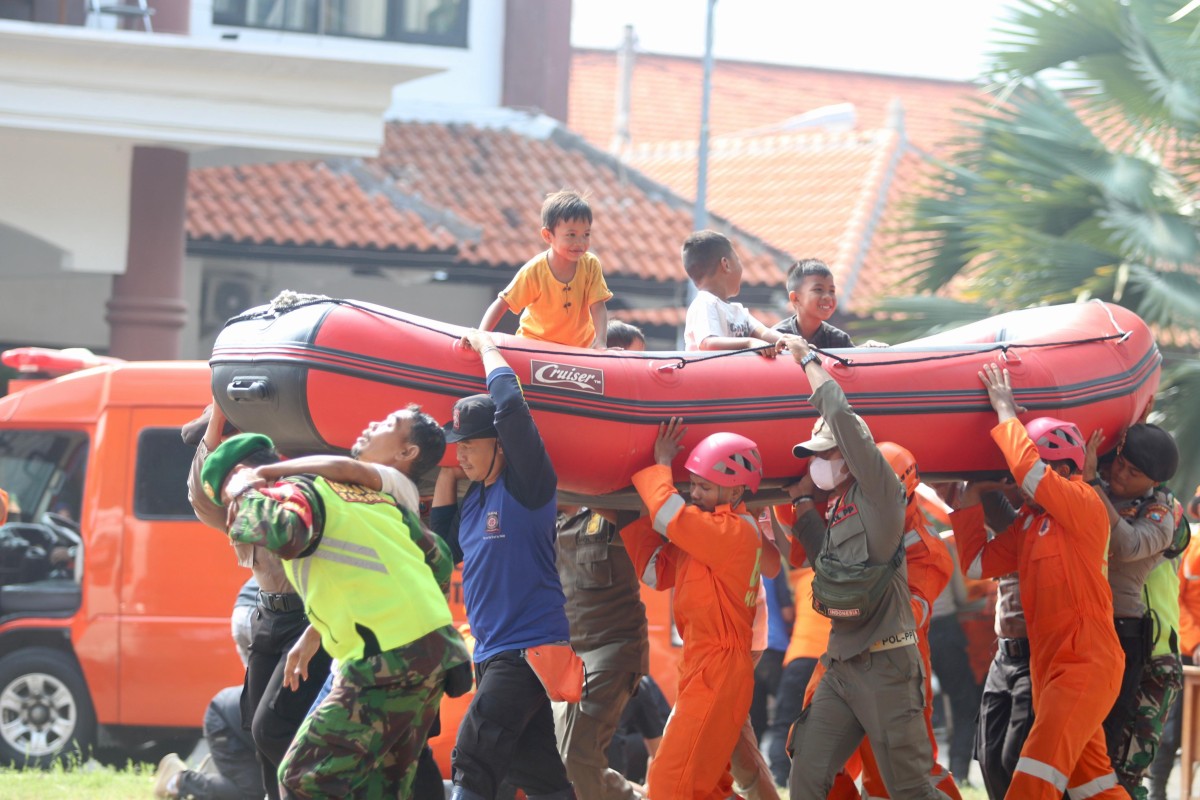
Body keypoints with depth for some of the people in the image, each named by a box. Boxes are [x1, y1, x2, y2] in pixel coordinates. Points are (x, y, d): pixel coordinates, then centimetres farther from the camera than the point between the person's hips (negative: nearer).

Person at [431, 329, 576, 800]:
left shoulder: (525, 487, -10)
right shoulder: (472, 498, 14)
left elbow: (510, 406, -21)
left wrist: (486, 348, -6)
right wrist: (446, 476, 15)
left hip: (529, 650, -9)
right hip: (491, 653, 9)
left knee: (472, 760, -18)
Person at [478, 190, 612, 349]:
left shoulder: (590, 265, -9)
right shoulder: (534, 270, -16)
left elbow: (598, 307, -12)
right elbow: (502, 304, -13)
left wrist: (600, 343, -29)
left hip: (579, 346, 2)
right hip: (535, 342, -2)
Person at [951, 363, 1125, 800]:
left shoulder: (1085, 505, -10)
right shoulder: (1029, 522, 14)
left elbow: (1028, 469, -23)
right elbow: (978, 562, 18)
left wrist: (1006, 412, -11)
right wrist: (969, 500, 13)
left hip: (1086, 664, -9)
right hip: (1050, 666, 9)